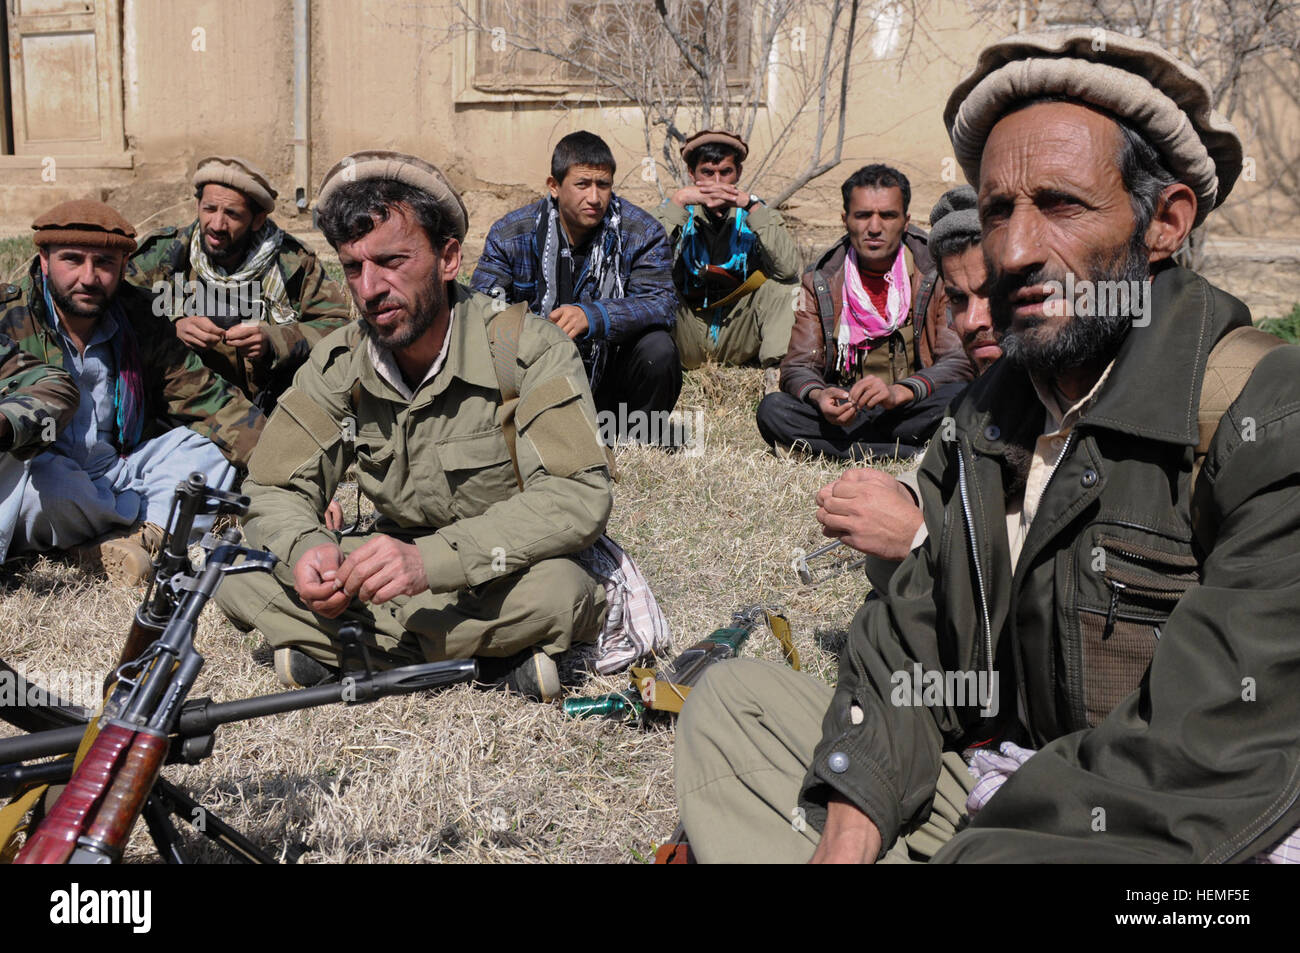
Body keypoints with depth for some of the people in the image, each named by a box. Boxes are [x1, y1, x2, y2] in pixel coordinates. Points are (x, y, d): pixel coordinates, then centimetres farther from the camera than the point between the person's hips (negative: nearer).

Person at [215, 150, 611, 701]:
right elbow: (273, 491, -1)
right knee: (236, 567, -14)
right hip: (398, 564, 5)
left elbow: (578, 496, -29)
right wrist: (306, 548, -27)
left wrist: (434, 558, -41)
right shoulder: (338, 365, -3)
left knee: (554, 589, -38)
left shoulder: (528, 350, -18)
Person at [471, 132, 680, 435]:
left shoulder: (642, 233, -8)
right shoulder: (510, 233, -4)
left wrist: (592, 316, -39)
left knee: (658, 349, -30)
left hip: (612, 371, -1)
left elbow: (661, 304, -20)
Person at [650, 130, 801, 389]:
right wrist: (678, 201, -23)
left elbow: (788, 267, -20)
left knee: (783, 284, -20)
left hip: (738, 337, 1)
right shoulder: (680, 212, 0)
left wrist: (752, 205, -24)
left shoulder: (754, 212, 0)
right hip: (687, 340, -1)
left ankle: (776, 370, -24)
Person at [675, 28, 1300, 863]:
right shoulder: (989, 418, 8)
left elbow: (1203, 763, -24)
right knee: (731, 698, 5)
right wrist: (846, 833, -10)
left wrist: (974, 842, -22)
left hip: (1169, 841, -7)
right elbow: (910, 643, 6)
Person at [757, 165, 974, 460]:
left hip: (914, 409, -2)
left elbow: (960, 362, -9)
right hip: (846, 409, 3)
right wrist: (818, 396, -25)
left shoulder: (937, 273, -1)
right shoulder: (820, 280, 4)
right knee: (772, 410, -27)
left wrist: (898, 392, -28)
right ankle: (918, 453, -26)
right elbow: (798, 366, 1)